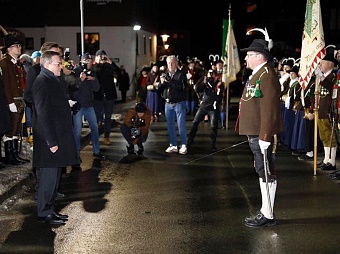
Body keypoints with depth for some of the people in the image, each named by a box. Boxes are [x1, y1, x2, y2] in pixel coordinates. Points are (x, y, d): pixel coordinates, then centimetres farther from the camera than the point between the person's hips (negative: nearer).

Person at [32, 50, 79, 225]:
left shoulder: (55, 80, 14)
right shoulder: (42, 82, -15)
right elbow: (43, 114, -20)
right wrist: (51, 141, -21)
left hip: (59, 136, 10)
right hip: (50, 139, -10)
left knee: (55, 176, 15)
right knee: (49, 176, -1)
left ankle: (50, 209, 26)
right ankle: (44, 213, 10)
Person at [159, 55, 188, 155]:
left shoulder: (181, 74, -4)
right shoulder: (165, 75, 11)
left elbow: (181, 86, -21)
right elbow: (160, 89, 10)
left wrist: (169, 81, -24)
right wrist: (162, 83, -11)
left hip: (179, 103, -5)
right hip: (168, 104, 5)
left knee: (181, 125, -3)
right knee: (170, 126, 10)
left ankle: (184, 145, 5)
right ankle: (173, 145, 19)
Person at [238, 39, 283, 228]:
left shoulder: (267, 75, -15)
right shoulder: (257, 74, 16)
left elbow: (269, 108, -22)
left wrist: (265, 136, -24)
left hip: (262, 134, -10)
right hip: (255, 133, 10)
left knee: (267, 174, -2)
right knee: (263, 172, 15)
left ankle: (268, 216, 6)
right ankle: (265, 211, 25)